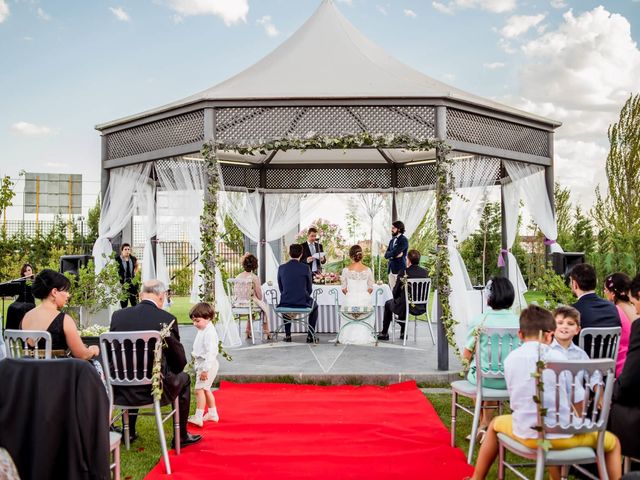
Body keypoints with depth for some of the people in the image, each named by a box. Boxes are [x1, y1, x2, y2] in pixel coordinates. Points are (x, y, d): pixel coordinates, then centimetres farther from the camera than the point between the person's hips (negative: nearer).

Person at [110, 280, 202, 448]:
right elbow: (180, 363, -6)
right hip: (155, 389, -4)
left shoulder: (117, 315, -4)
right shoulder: (167, 319, -14)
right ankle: (181, 437, 30)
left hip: (122, 391, 4)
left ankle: (129, 432, 44)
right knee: (184, 379, 26)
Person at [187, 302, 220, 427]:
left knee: (199, 389, -10)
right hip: (201, 364, 11)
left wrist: (205, 369, -25)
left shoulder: (209, 332, -21)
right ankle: (212, 413, 30)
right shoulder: (202, 330, 11)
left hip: (208, 365, -11)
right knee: (205, 389, 19)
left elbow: (211, 352, -25)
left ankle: (198, 417, -8)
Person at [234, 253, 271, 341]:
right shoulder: (254, 278, -18)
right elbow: (260, 297, -14)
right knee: (265, 306, 28)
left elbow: (234, 294, 4)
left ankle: (248, 331, 43)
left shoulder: (238, 277, -4)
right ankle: (265, 333, 34)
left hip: (238, 305, 5)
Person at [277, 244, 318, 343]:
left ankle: (287, 335, 35)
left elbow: (281, 288, 9)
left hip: (286, 303, 2)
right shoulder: (305, 268, -7)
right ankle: (310, 336, 24)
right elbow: (309, 289, 2)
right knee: (314, 306, 31)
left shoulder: (281, 268, -1)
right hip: (302, 303, -2)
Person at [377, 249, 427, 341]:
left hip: (407, 307, -5)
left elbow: (396, 290, -8)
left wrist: (395, 298, 15)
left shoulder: (404, 272, -15)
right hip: (421, 307, 5)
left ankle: (384, 333, 34)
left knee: (388, 304, 26)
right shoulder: (424, 272, -2)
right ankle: (403, 332, 43)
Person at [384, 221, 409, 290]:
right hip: (391, 269, 7)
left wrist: (389, 254, -1)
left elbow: (394, 252, -19)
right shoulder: (392, 240, 16)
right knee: (392, 290, 5)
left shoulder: (404, 240, -8)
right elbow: (386, 255, 7)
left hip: (399, 269, -7)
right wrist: (394, 254, -8)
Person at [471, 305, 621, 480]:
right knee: (612, 442, 25)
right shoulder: (559, 358, -3)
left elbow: (514, 401, 6)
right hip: (562, 435, -2)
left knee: (496, 424, 36)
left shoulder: (510, 358, 1)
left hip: (526, 434, 2)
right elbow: (579, 403, -2)